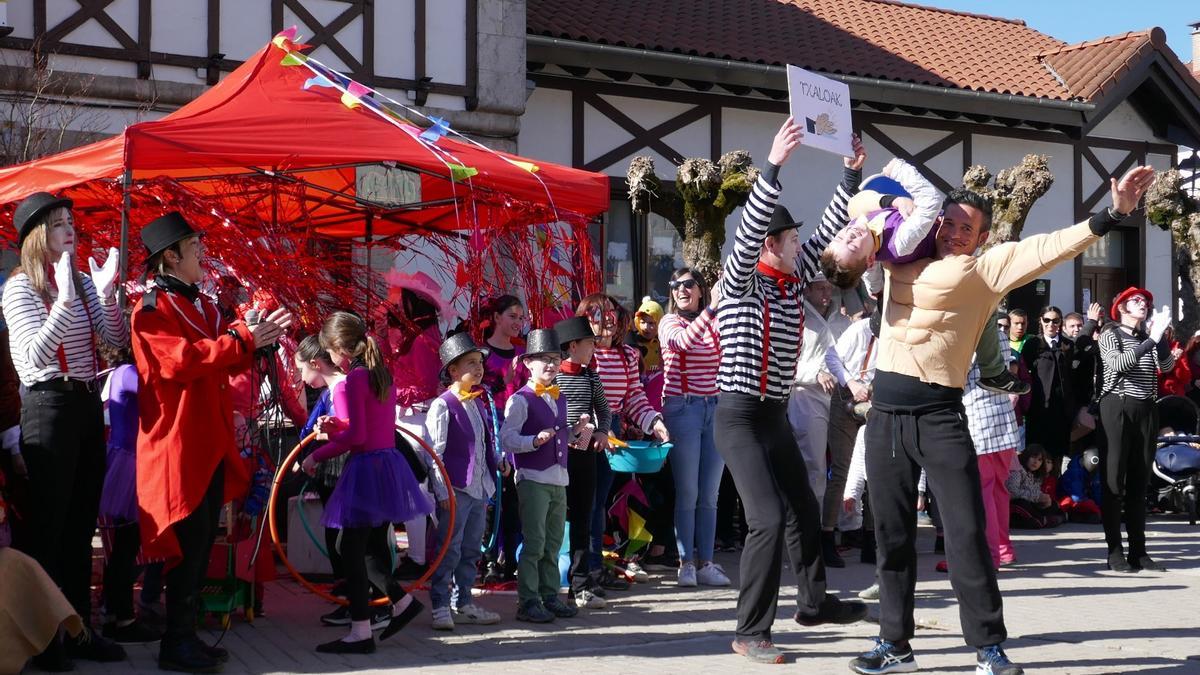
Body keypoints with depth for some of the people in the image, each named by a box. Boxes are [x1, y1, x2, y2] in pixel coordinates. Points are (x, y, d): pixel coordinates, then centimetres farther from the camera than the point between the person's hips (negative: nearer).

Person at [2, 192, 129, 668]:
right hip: (49, 406, -7)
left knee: (81, 525, 11)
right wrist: (65, 301, -28)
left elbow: (117, 340, 5)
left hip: (87, 406, 7)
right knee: (45, 527, -4)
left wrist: (107, 293, -9)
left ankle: (78, 629, 19)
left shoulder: (83, 283, 11)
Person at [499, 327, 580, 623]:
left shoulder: (560, 399, 17)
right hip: (533, 478, -7)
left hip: (559, 479, 8)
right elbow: (507, 439, -17)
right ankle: (528, 602, -1)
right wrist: (535, 441, -28)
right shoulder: (520, 400, -8)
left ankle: (550, 596, 21)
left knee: (553, 544, 12)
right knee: (534, 544, -7)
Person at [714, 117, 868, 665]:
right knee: (769, 520, -15)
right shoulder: (739, 284, -12)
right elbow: (749, 228, -28)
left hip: (776, 416, 9)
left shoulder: (792, 283, 8)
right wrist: (774, 165, -36)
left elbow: (827, 234, 12)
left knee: (804, 511, 19)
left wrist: (852, 175, 6)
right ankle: (750, 632, -7)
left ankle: (814, 602, 37)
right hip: (739, 417, -9)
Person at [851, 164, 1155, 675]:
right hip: (886, 413, 4)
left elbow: (1046, 249, -7)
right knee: (892, 536, 9)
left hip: (939, 416, -3)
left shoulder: (985, 268, 4)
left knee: (966, 532, -6)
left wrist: (1111, 215, -15)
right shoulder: (903, 259, 15)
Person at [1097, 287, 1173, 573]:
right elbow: (1118, 363, -18)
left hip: (1146, 410, 5)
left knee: (1139, 482, 7)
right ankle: (1115, 551, -3)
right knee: (1113, 481, -4)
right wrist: (1151, 340, -19)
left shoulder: (1149, 338, 13)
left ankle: (1138, 550, 10)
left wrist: (1161, 335, -11)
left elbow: (1167, 366, -1)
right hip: (1117, 407, -5)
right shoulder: (1110, 335, 0)